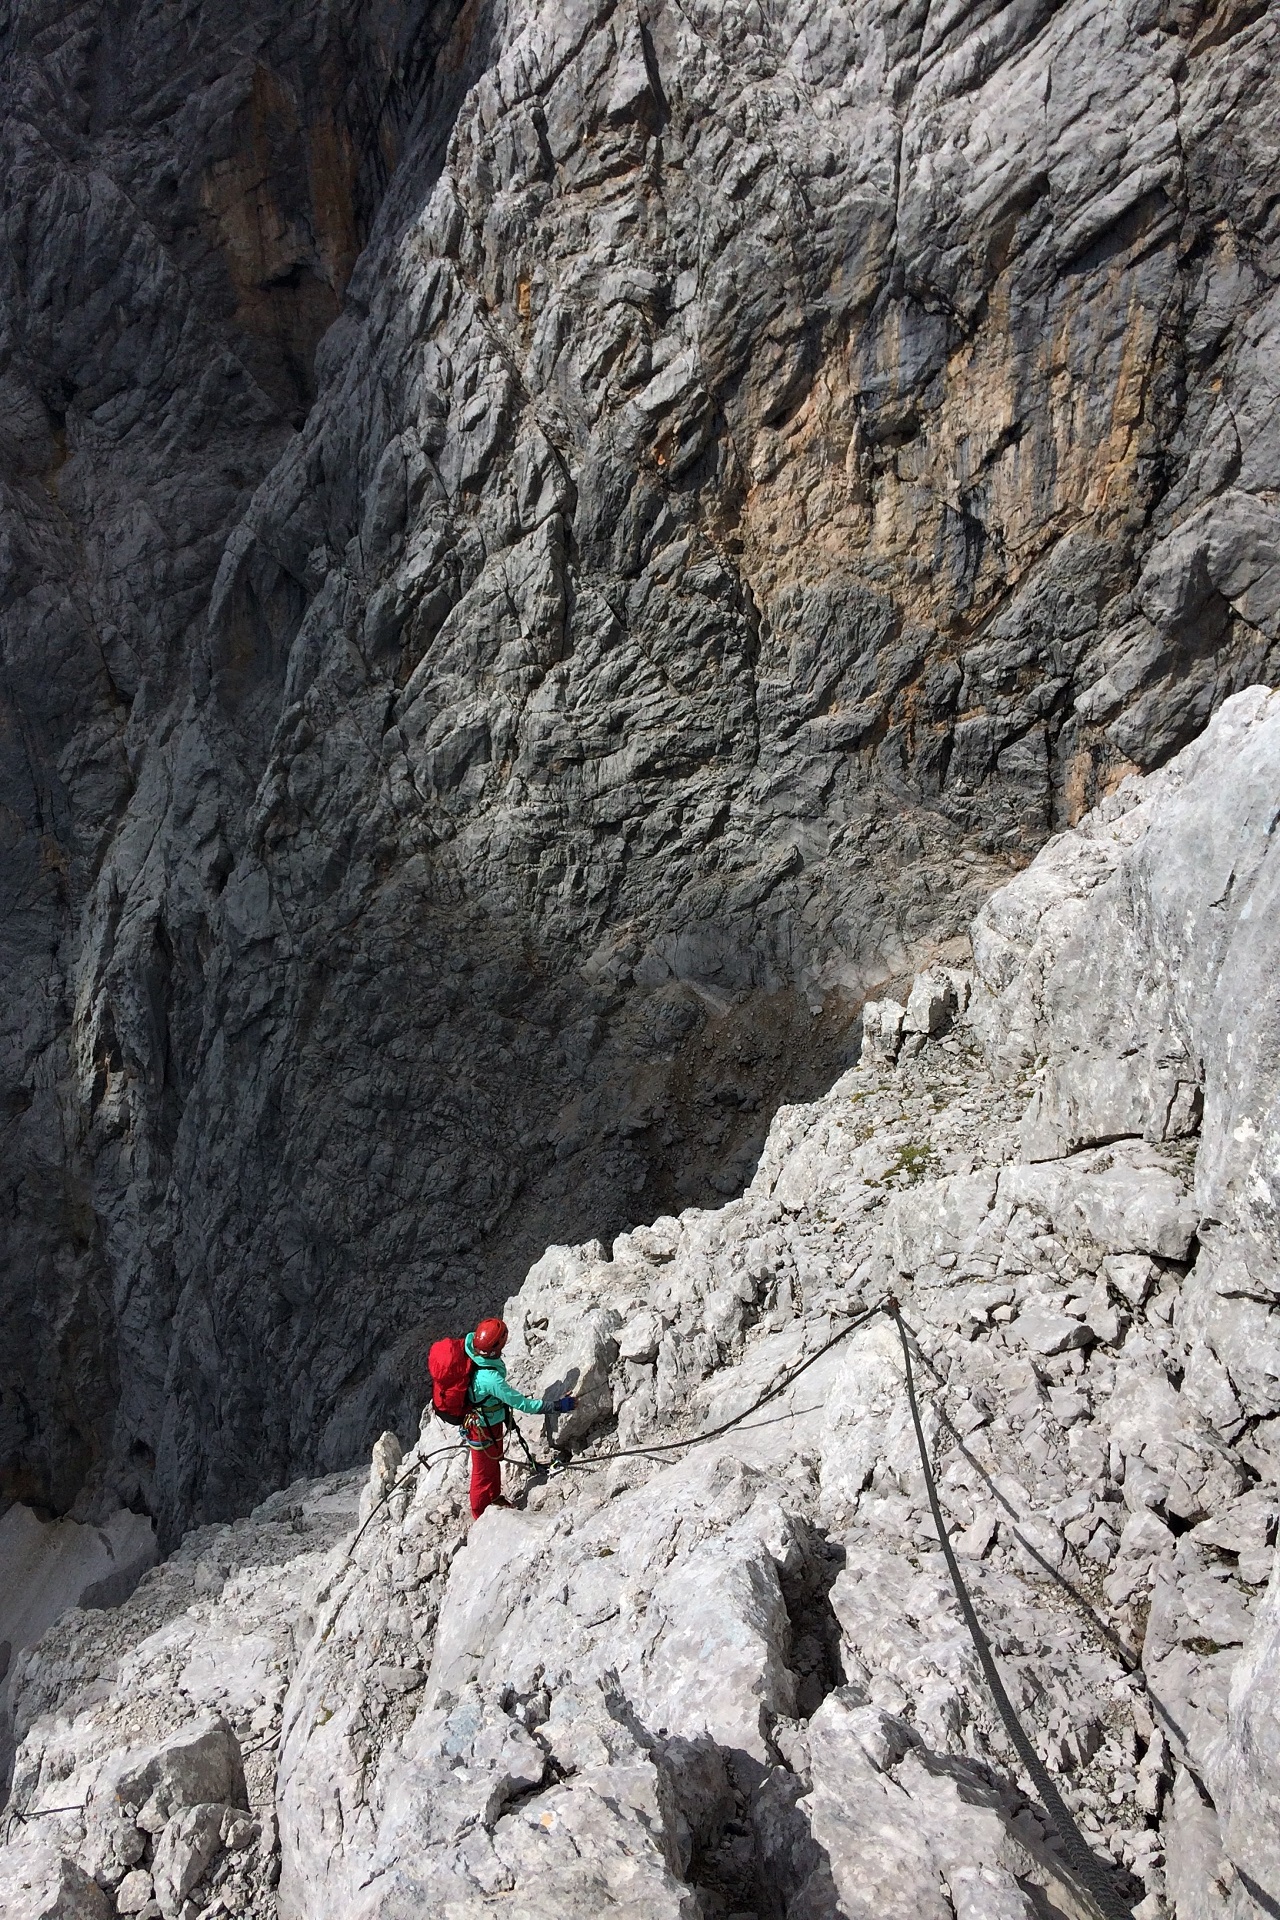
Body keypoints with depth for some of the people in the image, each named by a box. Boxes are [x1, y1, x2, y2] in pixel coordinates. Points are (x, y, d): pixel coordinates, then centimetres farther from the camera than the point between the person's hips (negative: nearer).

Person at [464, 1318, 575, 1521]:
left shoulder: (471, 1349, -21)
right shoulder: (491, 1379, -44)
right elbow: (522, 1404, -37)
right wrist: (557, 1406, -31)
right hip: (483, 1430, -8)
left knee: (494, 1460, 31)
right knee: (484, 1471, 19)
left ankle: (494, 1498, 56)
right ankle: (480, 1515, 45)